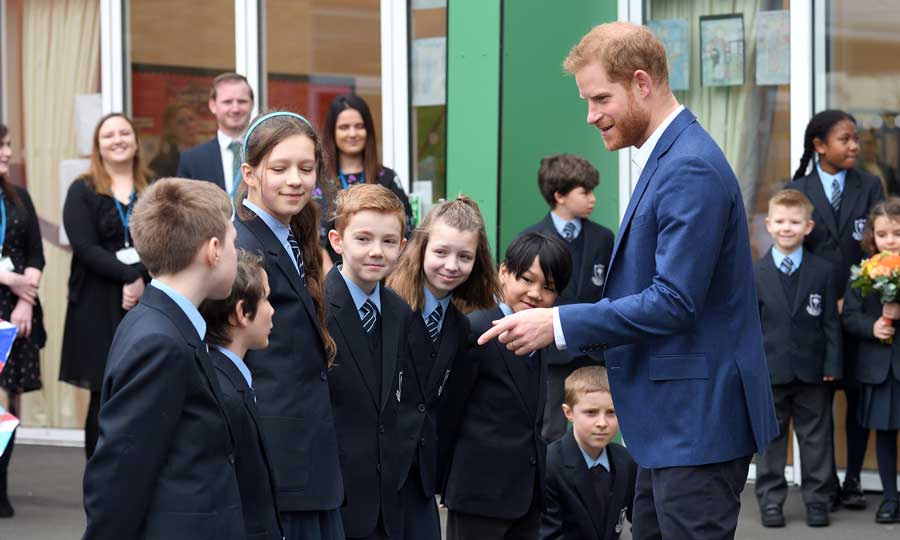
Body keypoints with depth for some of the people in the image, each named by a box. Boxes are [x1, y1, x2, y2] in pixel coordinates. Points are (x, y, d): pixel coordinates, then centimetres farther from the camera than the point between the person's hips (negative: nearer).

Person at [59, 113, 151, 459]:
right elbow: (84, 248, -8)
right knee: (104, 397, -1)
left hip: (149, 302, 2)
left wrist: (142, 280, -15)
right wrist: (127, 276, -17)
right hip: (99, 305, -2)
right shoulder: (82, 192, 4)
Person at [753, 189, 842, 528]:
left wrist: (832, 366, -3)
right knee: (770, 438, 6)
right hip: (771, 370, 0)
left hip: (812, 371, 0)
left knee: (816, 437, 6)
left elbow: (831, 322, 2)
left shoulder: (822, 271, 1)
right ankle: (770, 500, 14)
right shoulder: (755, 274, 1)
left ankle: (816, 499, 14)